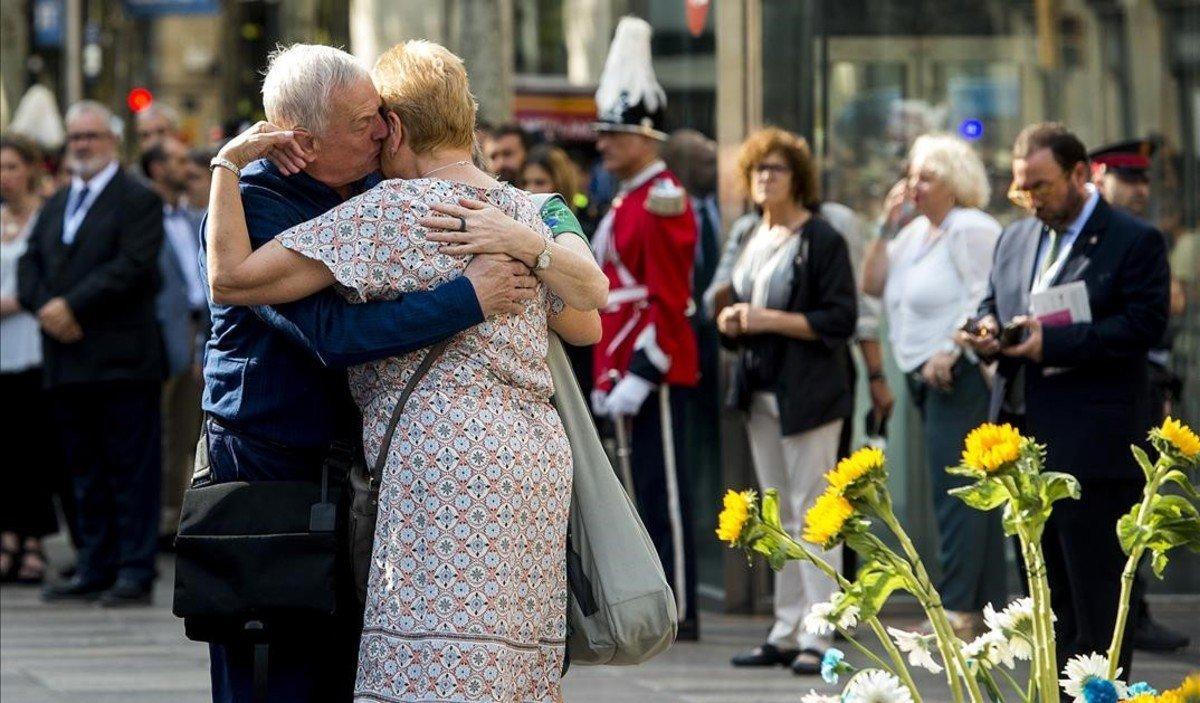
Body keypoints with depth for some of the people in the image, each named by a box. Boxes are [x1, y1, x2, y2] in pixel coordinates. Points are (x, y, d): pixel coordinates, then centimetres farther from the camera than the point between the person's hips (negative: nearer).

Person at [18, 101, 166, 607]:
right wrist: (45, 307, -7)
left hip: (121, 361, -7)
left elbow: (132, 267, -14)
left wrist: (71, 306, -17)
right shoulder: (57, 205, 20)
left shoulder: (139, 201, -3)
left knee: (131, 469, -4)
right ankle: (95, 569, 15)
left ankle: (135, 573, -3)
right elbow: (30, 264, 13)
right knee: (85, 472, 10)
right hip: (67, 360, 7)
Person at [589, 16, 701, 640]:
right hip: (626, 371, 10)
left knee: (663, 492, -6)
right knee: (644, 490, 11)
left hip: (654, 373, -10)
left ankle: (677, 612, -3)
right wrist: (609, 374, 19)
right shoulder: (627, 201, 17)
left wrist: (638, 375, -20)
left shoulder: (662, 200, -12)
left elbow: (667, 301, -18)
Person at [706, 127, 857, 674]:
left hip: (808, 395, -7)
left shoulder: (822, 240, -8)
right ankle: (786, 633, 16)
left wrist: (769, 319, -18)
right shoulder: (744, 237, 13)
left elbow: (839, 321, -14)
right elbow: (728, 307, 22)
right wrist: (729, 318, -1)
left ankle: (819, 636, -9)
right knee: (778, 518, 11)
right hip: (760, 391, 7)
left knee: (812, 512, -8)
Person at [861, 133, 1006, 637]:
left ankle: (957, 610, -14)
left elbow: (987, 301, -17)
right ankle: (990, 606, 13)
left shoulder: (972, 229, -9)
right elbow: (872, 283, 15)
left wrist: (951, 351, -22)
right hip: (925, 375, 10)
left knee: (956, 490, -12)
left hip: (960, 372, -10)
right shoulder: (917, 231, 18)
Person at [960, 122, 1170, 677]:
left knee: (1098, 594, -5)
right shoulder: (1014, 240, 17)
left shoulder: (1135, 242, -5)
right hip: (1025, 439, 7)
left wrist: (1051, 342, -20)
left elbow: (1143, 325, -14)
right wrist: (987, 330, -1)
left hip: (1093, 444, -7)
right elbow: (991, 304, 24)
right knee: (1053, 591, 11)